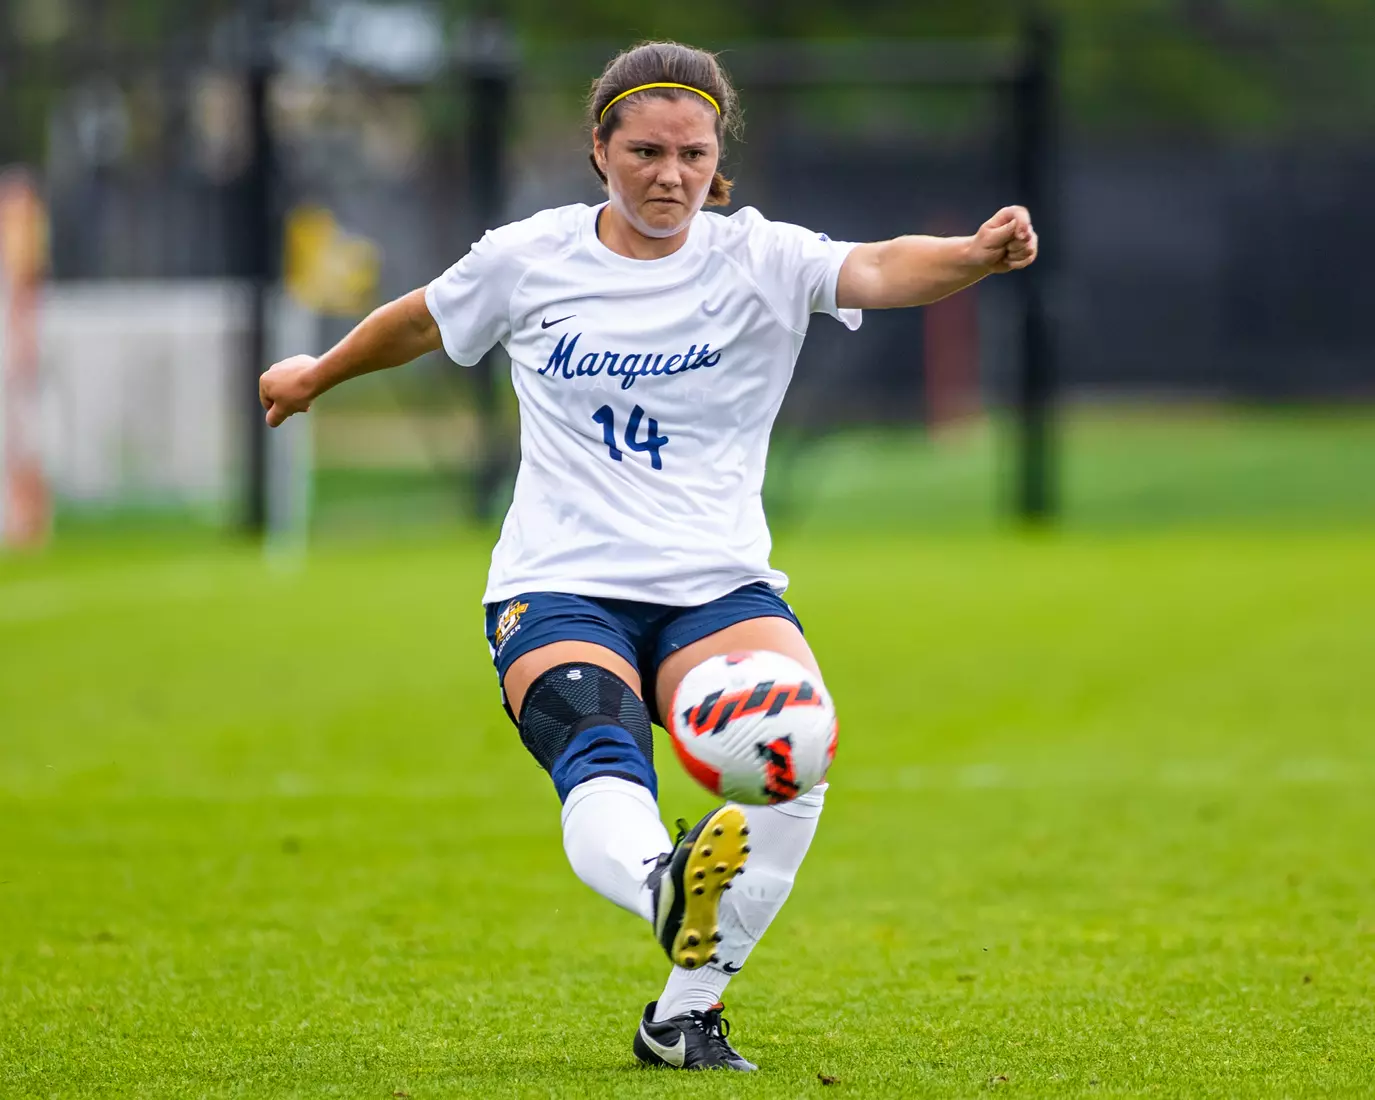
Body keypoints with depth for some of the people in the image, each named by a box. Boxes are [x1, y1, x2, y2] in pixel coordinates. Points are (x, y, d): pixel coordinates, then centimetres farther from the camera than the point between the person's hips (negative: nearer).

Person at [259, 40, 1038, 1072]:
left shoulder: (759, 258, 0)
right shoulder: (529, 259, 4)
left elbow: (875, 270, -21)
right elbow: (421, 321, 25)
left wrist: (977, 253, -42)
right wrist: (318, 374, 41)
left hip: (720, 588, 0)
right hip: (558, 589, 0)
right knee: (604, 777, -32)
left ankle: (686, 1008, -12)